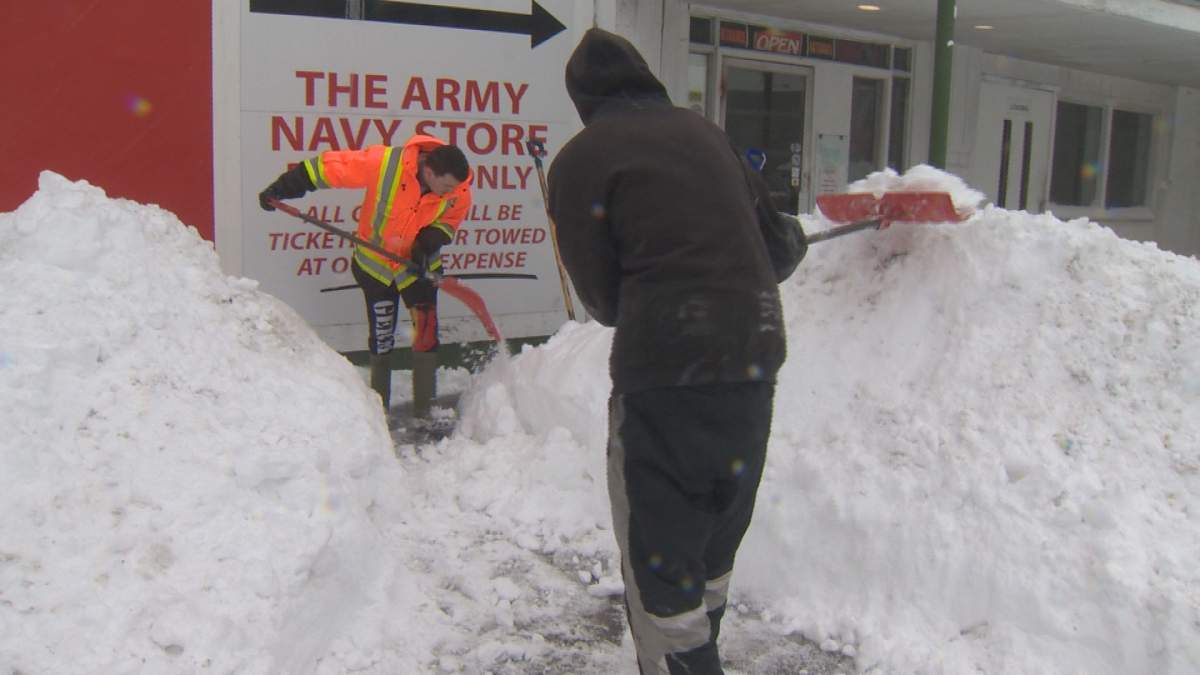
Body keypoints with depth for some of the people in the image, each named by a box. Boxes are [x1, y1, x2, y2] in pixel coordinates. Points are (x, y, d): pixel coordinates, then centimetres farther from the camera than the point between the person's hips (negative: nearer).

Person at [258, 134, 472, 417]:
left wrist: (428, 244, -21)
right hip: (375, 263, -1)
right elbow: (329, 166, -22)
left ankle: (424, 409, 4)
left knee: (426, 331, -8)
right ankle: (379, 407, 25)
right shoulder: (382, 163, -31)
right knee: (381, 337, 9)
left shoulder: (459, 192, -21)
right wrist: (282, 189, -19)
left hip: (418, 266, 1)